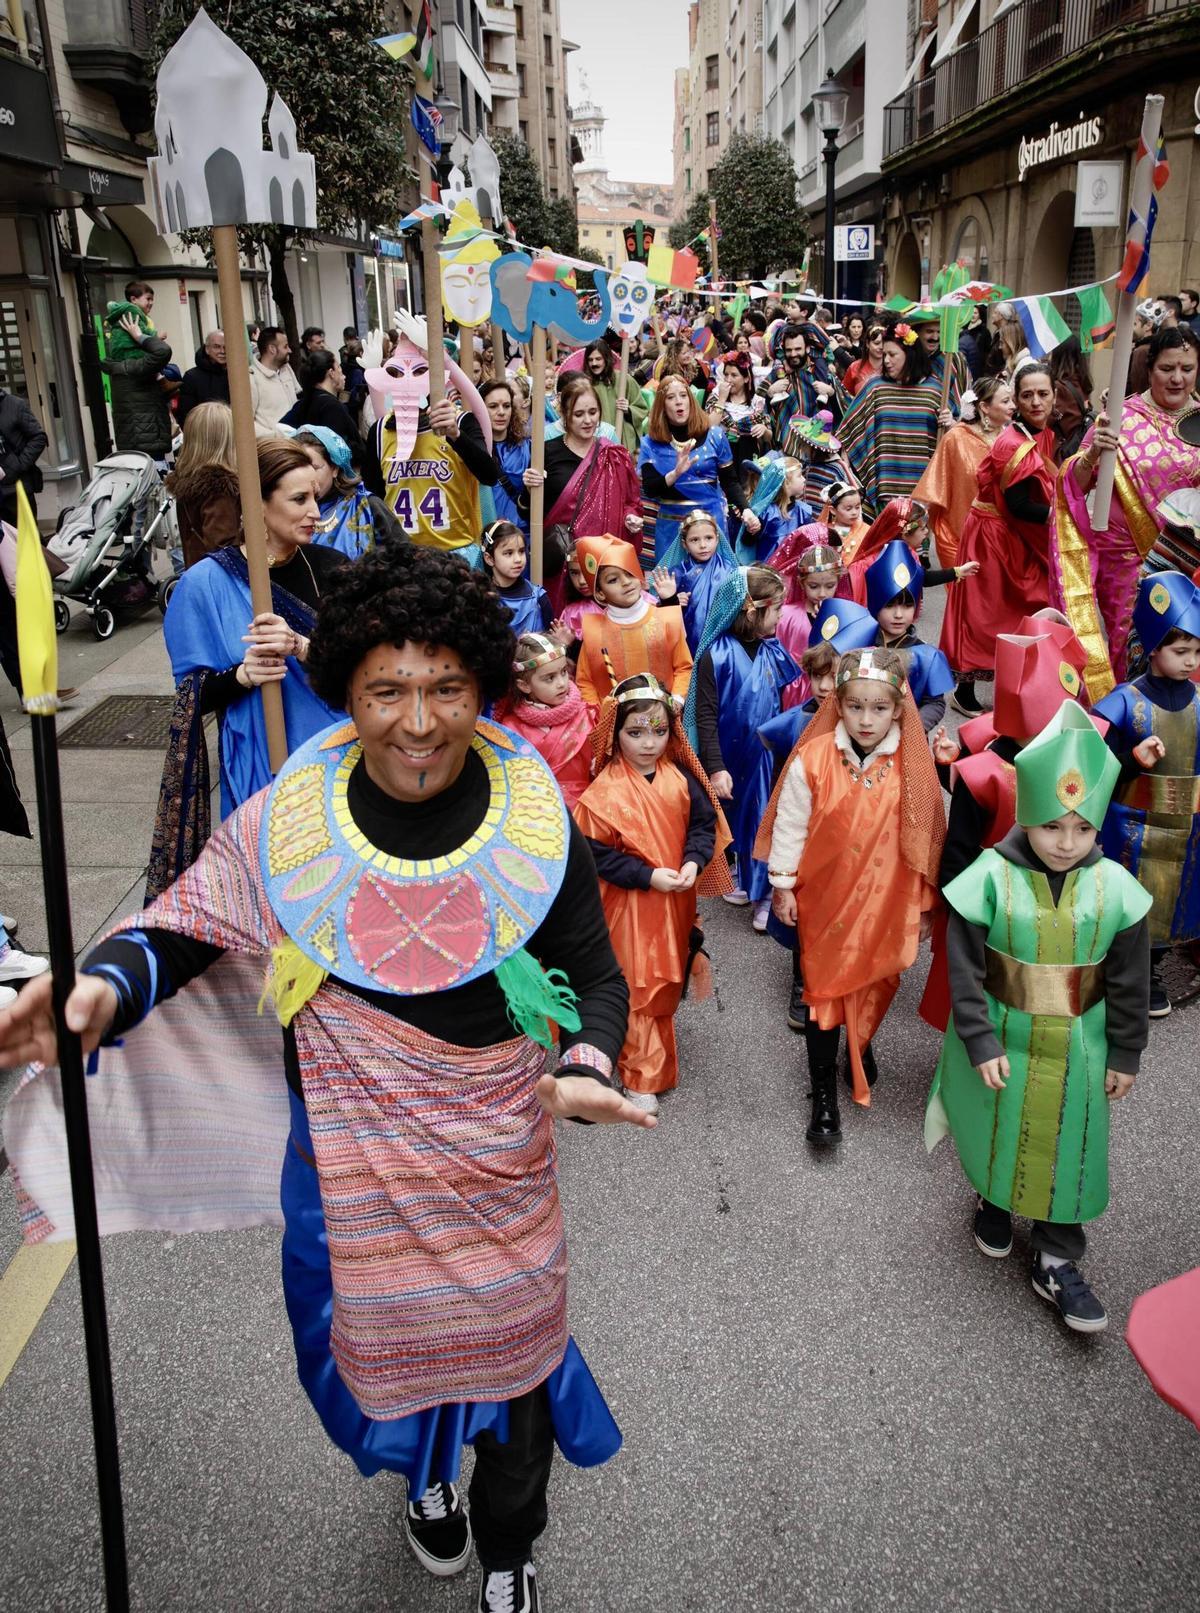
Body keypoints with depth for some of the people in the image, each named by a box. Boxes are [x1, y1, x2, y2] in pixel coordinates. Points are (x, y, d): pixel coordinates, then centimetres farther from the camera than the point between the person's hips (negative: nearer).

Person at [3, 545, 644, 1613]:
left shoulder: (533, 819, -15)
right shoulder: (290, 821, -14)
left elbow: (595, 973, -7)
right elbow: (184, 925, -5)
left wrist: (585, 1071, -26)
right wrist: (104, 986, -25)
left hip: (498, 1148, 0)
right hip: (352, 1152, 1)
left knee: (509, 1342, 18)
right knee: (381, 1329, 22)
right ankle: (426, 1478, 60)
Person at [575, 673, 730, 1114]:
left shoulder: (679, 776, -3)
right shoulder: (605, 791, -17)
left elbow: (704, 822, 3)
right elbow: (596, 853, -16)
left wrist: (693, 862, -15)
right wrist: (650, 876, -20)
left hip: (676, 899, 4)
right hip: (630, 905, -4)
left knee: (667, 979, 20)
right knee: (638, 985, 5)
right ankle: (642, 1076, 16)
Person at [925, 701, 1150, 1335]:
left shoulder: (1113, 886, -11)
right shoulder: (992, 877, -18)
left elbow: (1129, 982, 0)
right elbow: (964, 969, -12)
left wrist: (1125, 1055, 4)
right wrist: (981, 1042, -13)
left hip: (1075, 1053, 1)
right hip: (1000, 1043, -1)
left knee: (1069, 1151, 11)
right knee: (996, 1131, 20)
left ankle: (1056, 1262, 29)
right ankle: (993, 1201, 50)